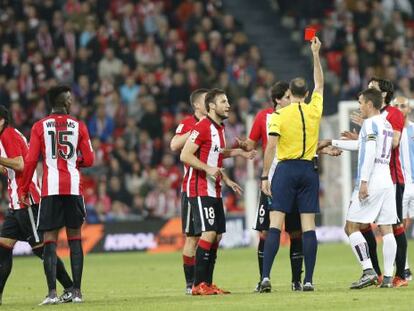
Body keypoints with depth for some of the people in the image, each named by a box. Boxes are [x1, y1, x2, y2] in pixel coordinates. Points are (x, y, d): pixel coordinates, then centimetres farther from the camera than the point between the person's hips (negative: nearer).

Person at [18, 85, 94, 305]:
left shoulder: (39, 127, 2)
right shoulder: (78, 126, 4)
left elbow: (30, 161, -2)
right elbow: (88, 160, 5)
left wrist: (23, 189, 6)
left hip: (50, 188, -1)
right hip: (73, 187, 1)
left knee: (50, 239, 1)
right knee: (75, 238, 8)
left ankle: (52, 292, -8)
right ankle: (76, 292, 6)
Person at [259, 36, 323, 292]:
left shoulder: (279, 115, -4)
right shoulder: (314, 110, 4)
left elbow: (271, 147, -9)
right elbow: (320, 84, 22)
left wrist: (265, 177, -3)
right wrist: (316, 54, 30)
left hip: (286, 169, -2)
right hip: (309, 170, 2)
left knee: (275, 225, -5)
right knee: (308, 226, 2)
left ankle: (266, 276, -14)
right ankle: (308, 280, -2)